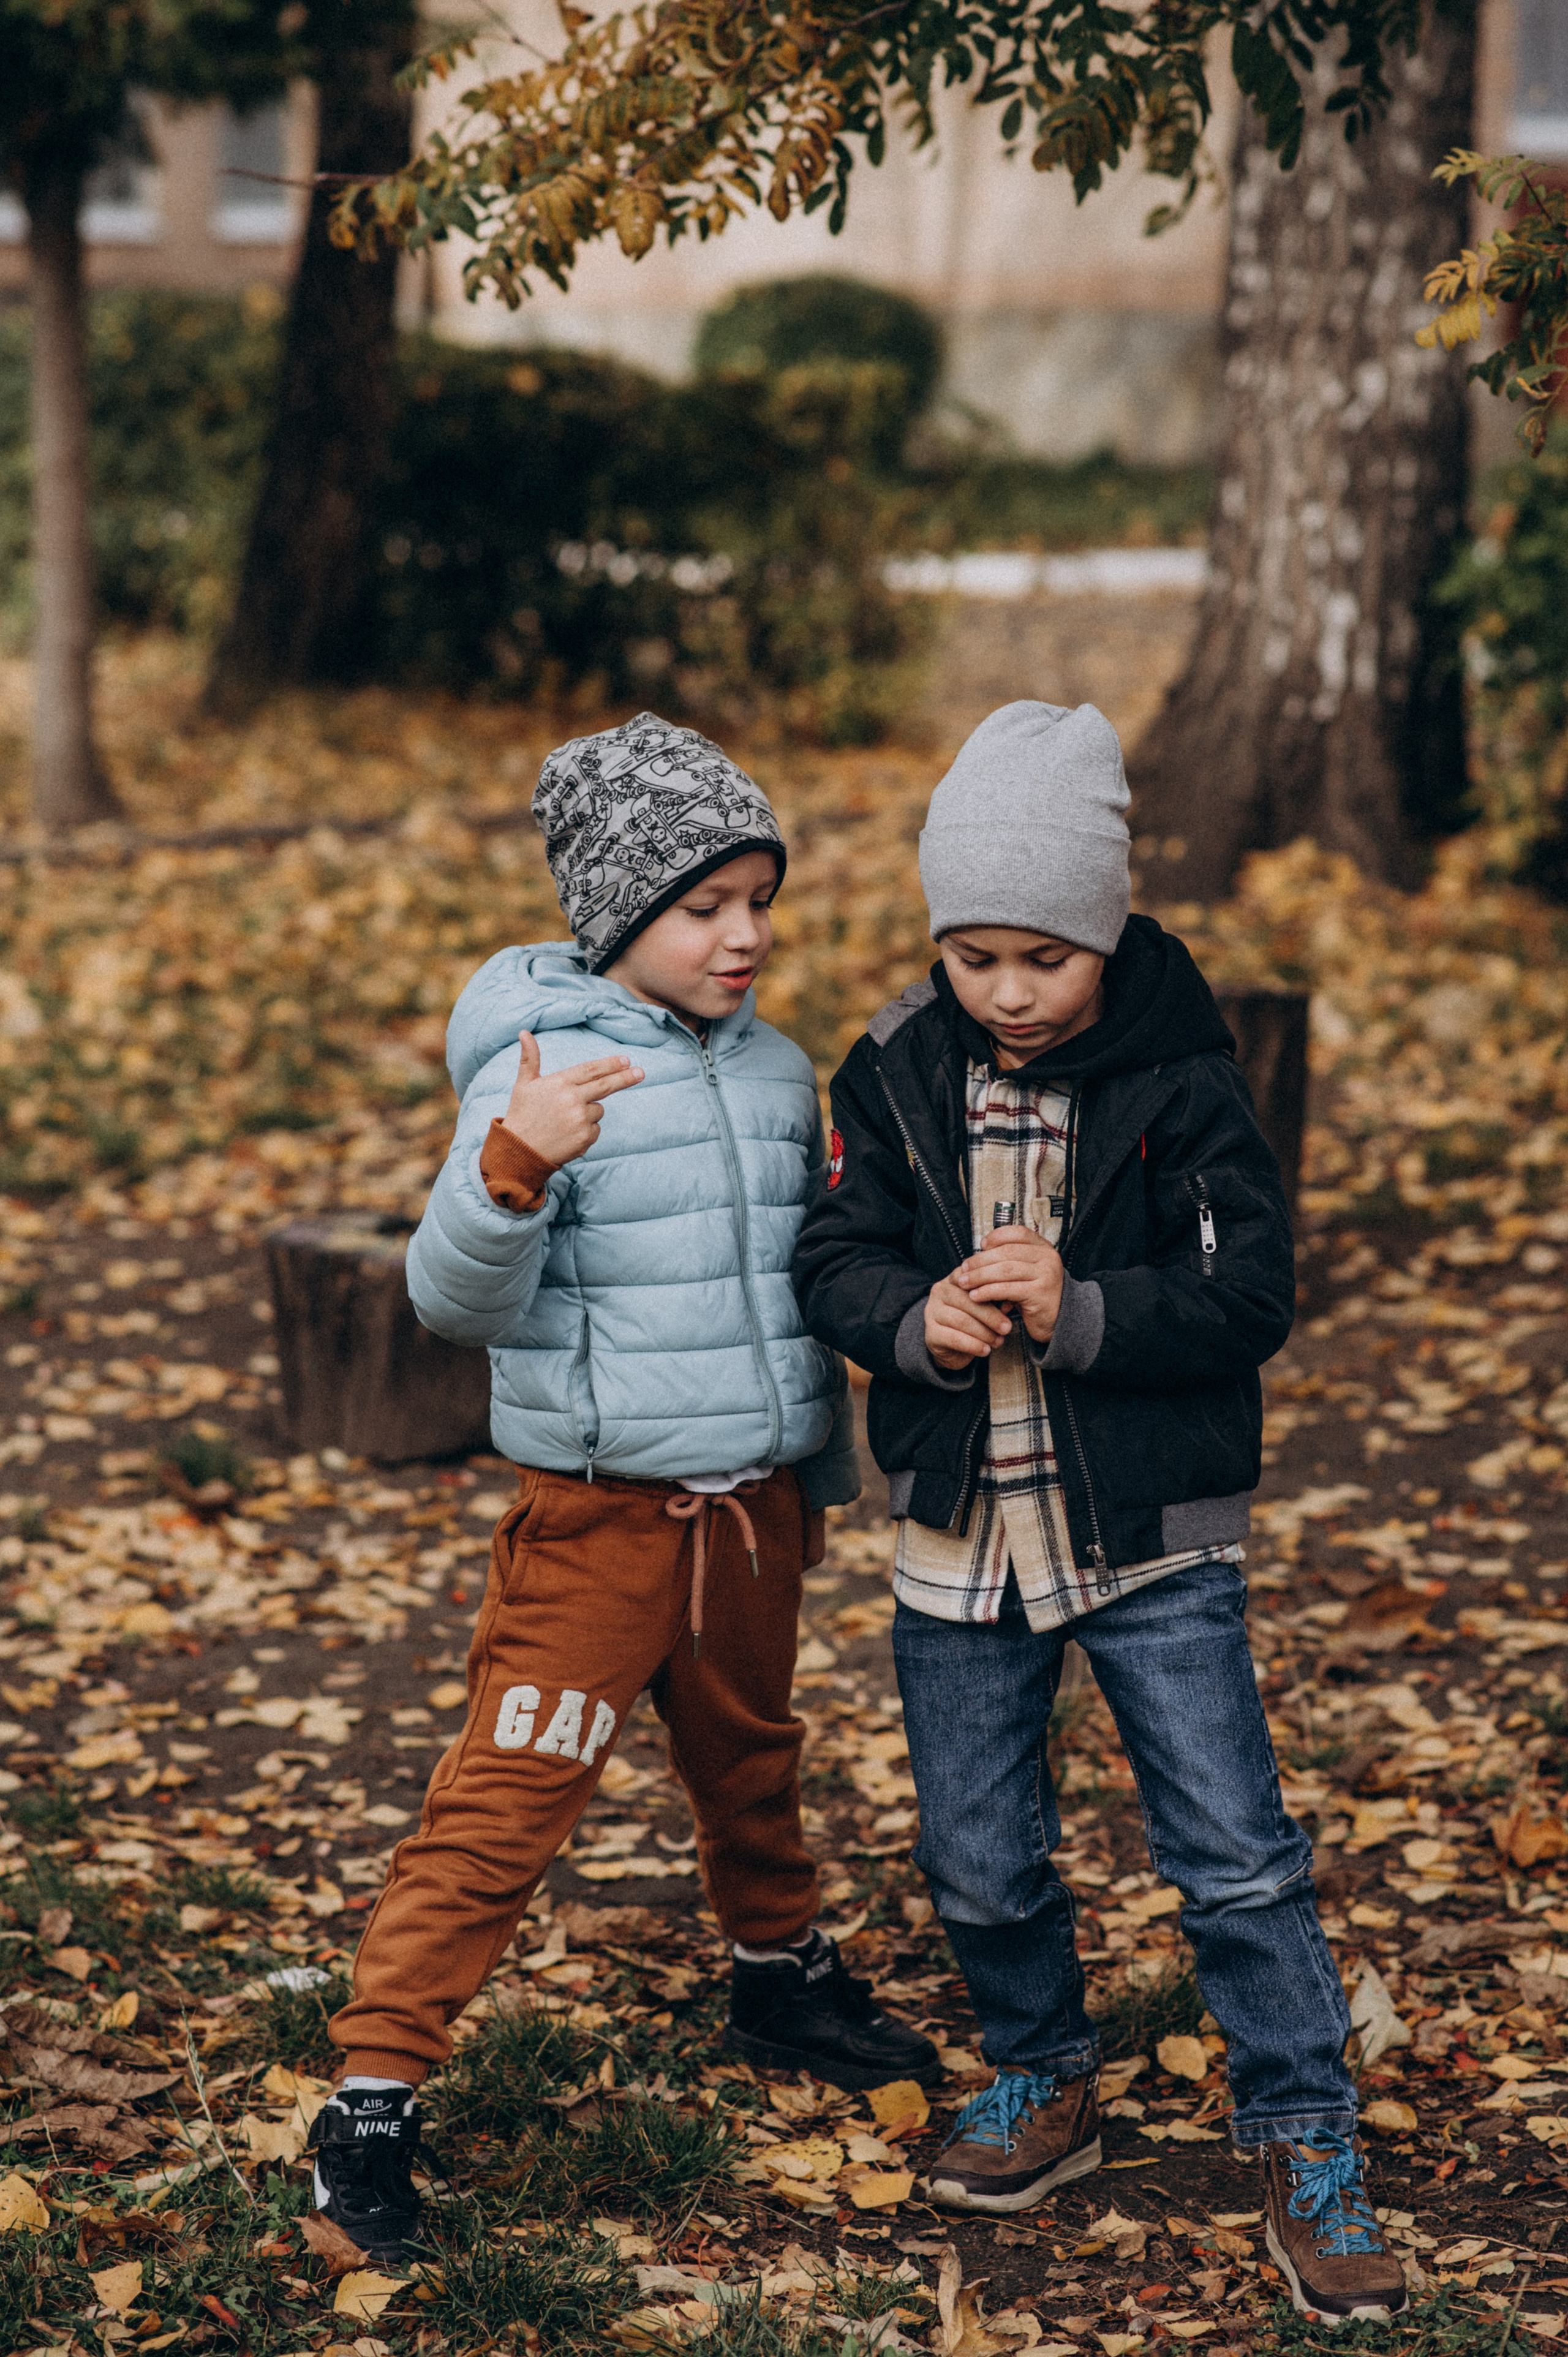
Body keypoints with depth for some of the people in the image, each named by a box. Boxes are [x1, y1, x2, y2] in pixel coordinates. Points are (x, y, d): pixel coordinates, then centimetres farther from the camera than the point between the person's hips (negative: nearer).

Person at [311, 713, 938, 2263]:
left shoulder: (775, 1073, 6)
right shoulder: (541, 1075, -15)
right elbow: (459, 1300, -23)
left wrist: (826, 1467, 19)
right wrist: (515, 1165, -37)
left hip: (756, 1503, 6)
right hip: (600, 1511, -6)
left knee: (748, 1759, 24)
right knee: (505, 1799, -8)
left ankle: (781, 1979, 47)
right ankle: (373, 2093, -3)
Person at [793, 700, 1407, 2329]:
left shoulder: (1181, 1077, -11)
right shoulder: (897, 1072, -2)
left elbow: (1249, 1301, -13)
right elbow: (833, 1261, -2)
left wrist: (1077, 1314, -27)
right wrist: (921, 1325, -23)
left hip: (1153, 1540, -3)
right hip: (959, 1538, 3)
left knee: (1237, 1856, -2)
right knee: (978, 1861, 12)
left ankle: (1305, 2145, 13)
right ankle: (1045, 2083, 36)